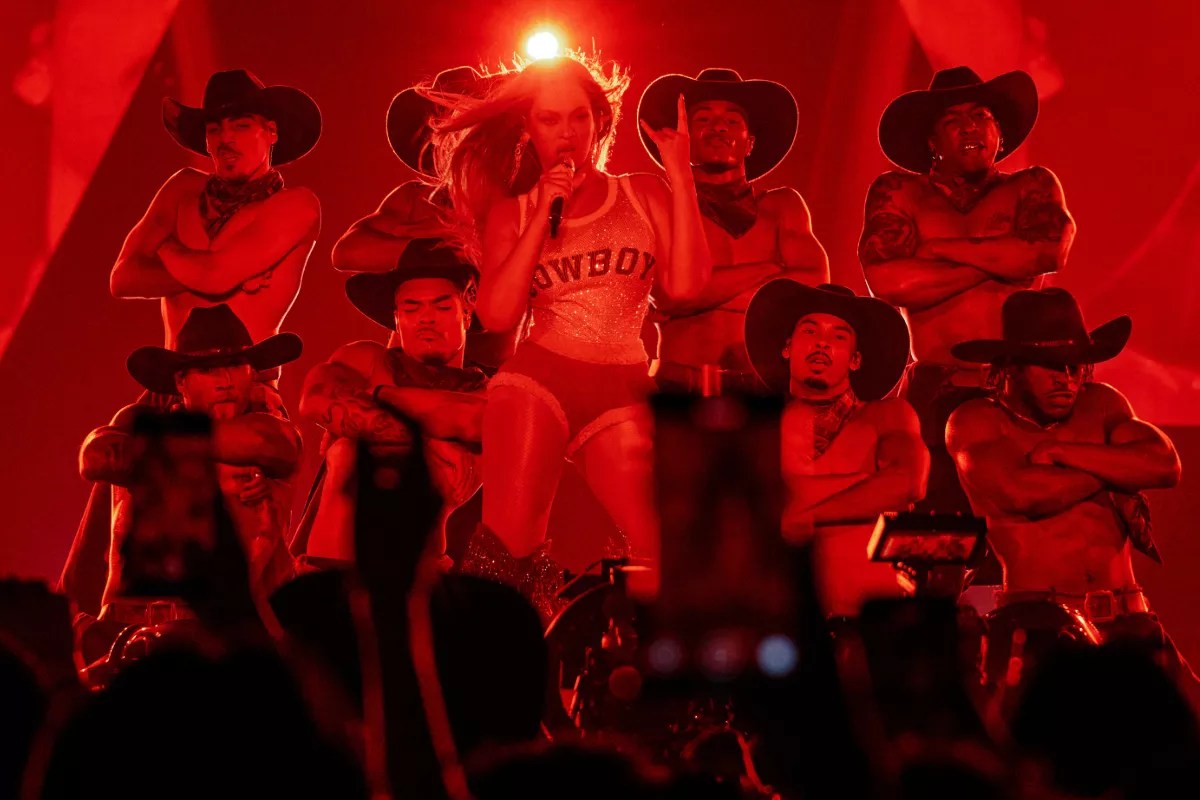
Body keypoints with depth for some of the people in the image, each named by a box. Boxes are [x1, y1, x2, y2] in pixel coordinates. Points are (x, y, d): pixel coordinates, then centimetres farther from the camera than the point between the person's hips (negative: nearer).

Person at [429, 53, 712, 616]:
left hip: (624, 392, 1)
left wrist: (680, 176, -4)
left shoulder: (645, 196, 12)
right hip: (537, 380, -1)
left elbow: (686, 284, -3)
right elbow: (497, 314, -2)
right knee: (509, 547, -15)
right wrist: (544, 216, -5)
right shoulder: (511, 212, 12)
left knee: (663, 558, -13)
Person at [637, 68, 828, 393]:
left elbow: (813, 282, 5)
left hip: (770, 377, 2)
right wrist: (765, 273, 1)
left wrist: (713, 290, 0)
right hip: (686, 379, -2)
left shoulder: (782, 204, 20)